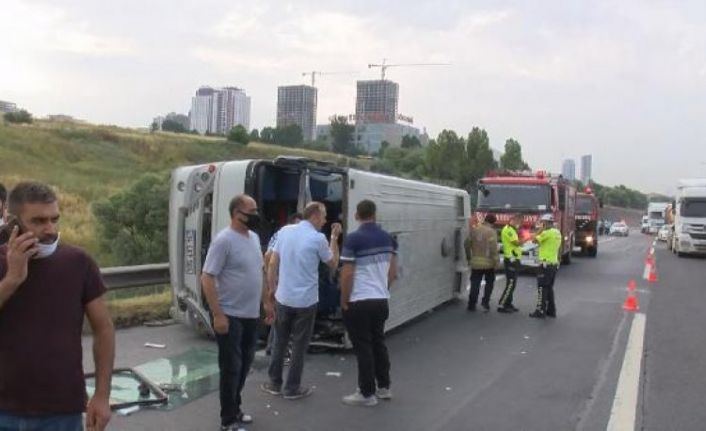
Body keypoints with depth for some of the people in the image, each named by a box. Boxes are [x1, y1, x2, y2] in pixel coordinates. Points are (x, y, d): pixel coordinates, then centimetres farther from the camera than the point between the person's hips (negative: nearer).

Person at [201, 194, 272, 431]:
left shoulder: (254, 237, 9)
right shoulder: (224, 240, -18)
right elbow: (207, 278, -19)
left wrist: (266, 302, 18)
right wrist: (218, 315, -22)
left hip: (251, 315, 8)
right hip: (231, 317, -8)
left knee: (244, 365, 18)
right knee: (231, 368, 0)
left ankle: (234, 409, 34)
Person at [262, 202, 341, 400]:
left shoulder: (284, 231, 1)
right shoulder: (318, 238, -12)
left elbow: (272, 263, 5)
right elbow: (333, 264, 3)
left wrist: (272, 288, 15)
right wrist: (334, 238, 9)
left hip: (283, 298, 4)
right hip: (306, 301, -4)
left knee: (279, 342, 16)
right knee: (299, 345, 7)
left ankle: (274, 383, 23)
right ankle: (292, 388, 13)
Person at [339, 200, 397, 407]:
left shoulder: (353, 239, -14)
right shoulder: (388, 239, 5)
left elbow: (347, 274, -16)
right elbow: (393, 271, 10)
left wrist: (344, 301, -5)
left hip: (359, 302, -6)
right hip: (381, 300, 6)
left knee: (363, 347, 1)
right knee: (378, 343, 17)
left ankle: (367, 393, 7)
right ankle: (384, 387, 26)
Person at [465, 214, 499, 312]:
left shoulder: (474, 230, 4)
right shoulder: (491, 232, -11)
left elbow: (467, 244, 9)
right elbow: (493, 249, -17)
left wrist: (469, 256, 20)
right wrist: (496, 261, -10)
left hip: (475, 262, 3)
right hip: (488, 262, -3)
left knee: (475, 284, 8)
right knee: (489, 282, 16)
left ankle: (471, 305, 9)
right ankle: (485, 301, 8)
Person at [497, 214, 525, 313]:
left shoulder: (512, 229, 18)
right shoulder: (508, 229, -15)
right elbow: (517, 243, -22)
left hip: (514, 260, 11)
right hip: (511, 260, -11)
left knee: (512, 284, 13)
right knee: (510, 284, -10)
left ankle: (508, 304, 19)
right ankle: (501, 306, -9)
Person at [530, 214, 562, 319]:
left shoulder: (547, 233, -15)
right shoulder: (558, 233, 13)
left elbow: (535, 240, -10)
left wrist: (541, 229, -4)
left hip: (546, 263, -9)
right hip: (554, 263, 9)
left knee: (542, 288, -5)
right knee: (549, 288, 15)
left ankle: (540, 311, -6)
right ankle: (551, 310, 18)